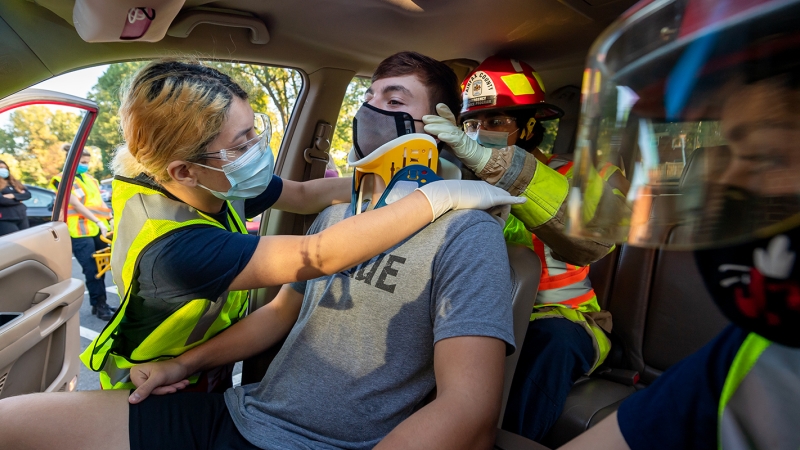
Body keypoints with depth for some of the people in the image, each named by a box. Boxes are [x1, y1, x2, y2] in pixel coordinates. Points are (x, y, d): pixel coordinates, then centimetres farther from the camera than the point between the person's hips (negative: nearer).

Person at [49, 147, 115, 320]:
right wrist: (98, 221, -21)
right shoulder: (63, 180, -3)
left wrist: (111, 219, -1)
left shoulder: (90, 179, 17)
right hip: (80, 231, -6)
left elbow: (99, 202, 13)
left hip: (99, 229, 6)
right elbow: (77, 205, -14)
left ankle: (101, 304, 18)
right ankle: (99, 306, 2)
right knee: (92, 270, -6)